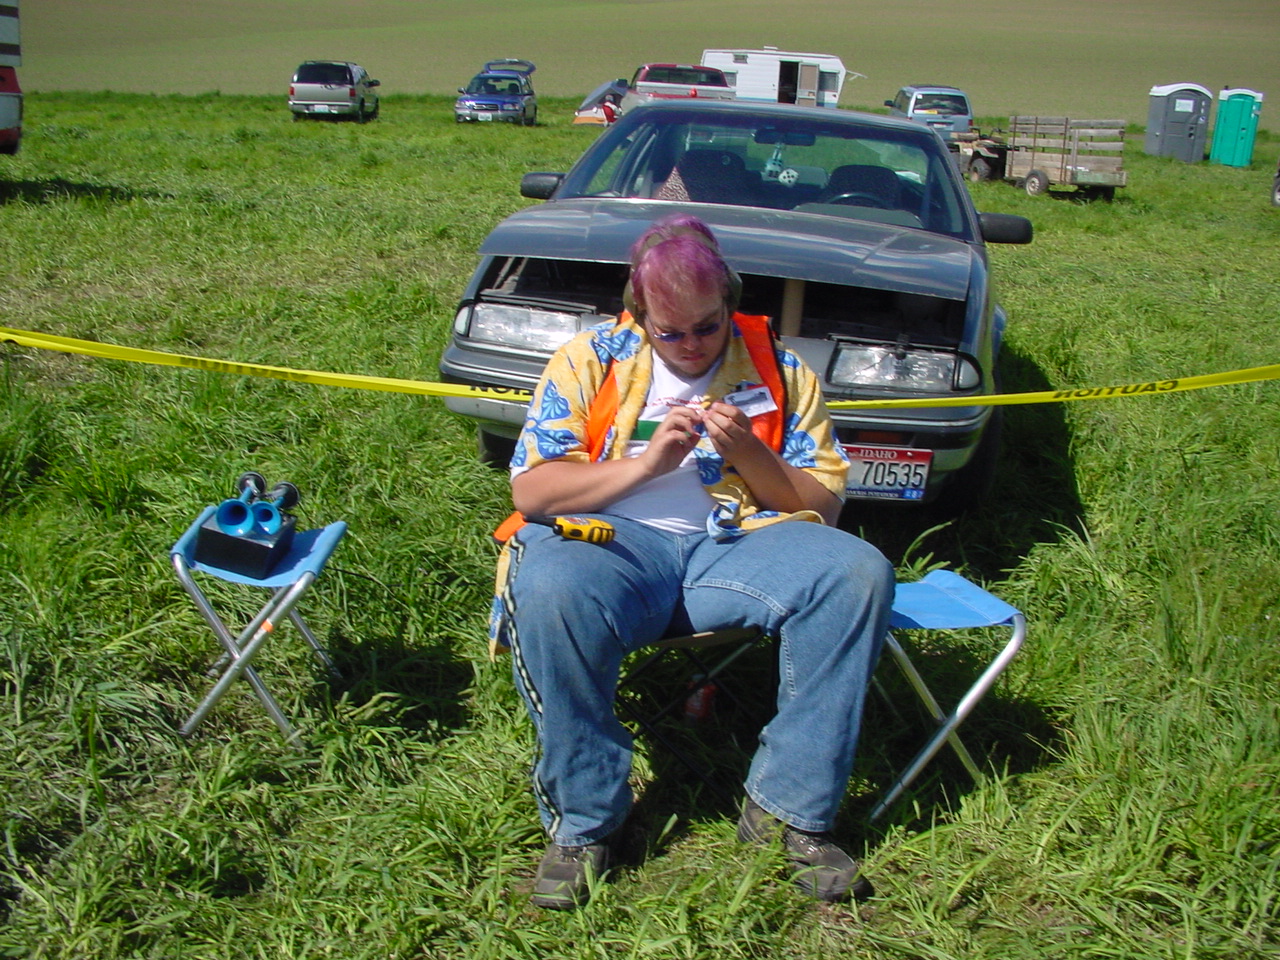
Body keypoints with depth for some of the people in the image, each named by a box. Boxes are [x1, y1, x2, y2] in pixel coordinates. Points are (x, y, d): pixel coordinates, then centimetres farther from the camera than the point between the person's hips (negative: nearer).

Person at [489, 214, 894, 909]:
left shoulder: (779, 370, 11)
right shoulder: (590, 359, 8)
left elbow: (823, 507, 9)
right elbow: (529, 489, 1)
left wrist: (749, 453, -10)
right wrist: (646, 461, -11)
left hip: (737, 541, 2)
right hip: (614, 540, -1)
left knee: (858, 572, -26)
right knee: (552, 588, -37)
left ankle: (788, 808, -14)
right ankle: (582, 822, -16)